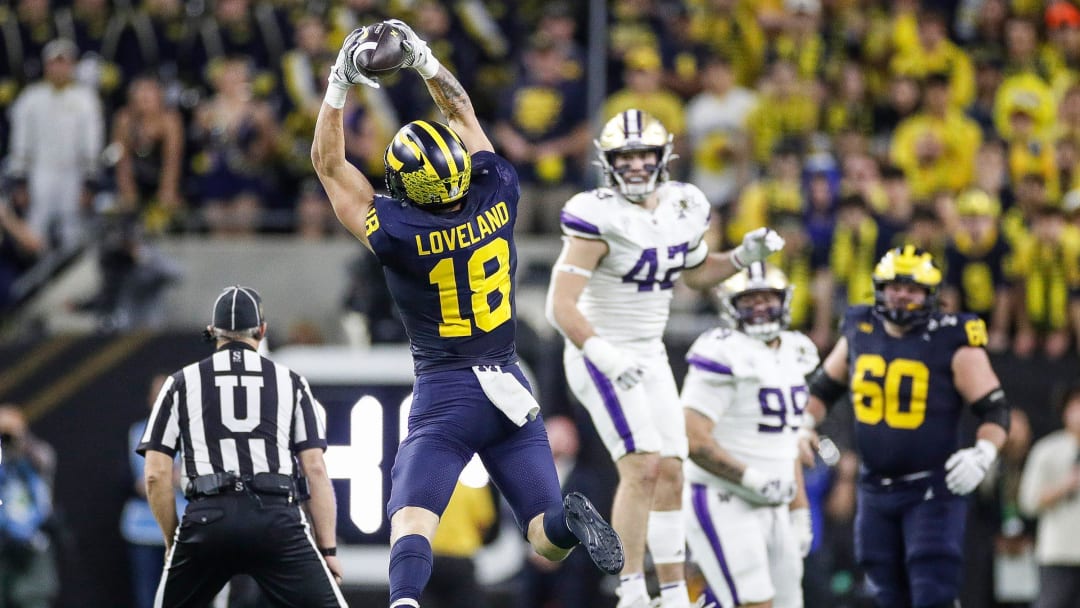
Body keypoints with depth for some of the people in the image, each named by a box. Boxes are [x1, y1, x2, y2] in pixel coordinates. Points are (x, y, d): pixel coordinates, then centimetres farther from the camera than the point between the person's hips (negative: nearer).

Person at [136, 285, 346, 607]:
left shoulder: (182, 384, 15)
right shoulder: (290, 383, 16)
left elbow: (156, 475, 8)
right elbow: (315, 470, 8)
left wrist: (172, 543, 17)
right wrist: (328, 548, 9)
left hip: (207, 518, 1)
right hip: (277, 518, -1)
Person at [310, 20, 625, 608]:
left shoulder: (401, 233, -15)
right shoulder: (497, 198, -5)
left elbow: (329, 164, -4)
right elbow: (465, 116, 12)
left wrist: (340, 83, -1)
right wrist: (423, 60, 14)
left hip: (446, 396, -4)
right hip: (509, 386, 4)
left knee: (411, 522, -9)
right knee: (550, 540, 6)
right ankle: (569, 517, -27)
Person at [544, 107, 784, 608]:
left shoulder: (682, 207, 2)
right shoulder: (599, 217, -20)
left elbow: (696, 274, 21)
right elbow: (561, 305, -24)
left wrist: (744, 256, 3)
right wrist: (604, 355, -37)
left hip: (650, 356, 8)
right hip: (602, 356, -8)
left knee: (670, 474, 10)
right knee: (642, 466, -20)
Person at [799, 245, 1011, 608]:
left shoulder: (952, 343, -10)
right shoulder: (859, 333, 4)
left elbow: (994, 410, -8)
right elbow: (823, 386, 21)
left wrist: (982, 455, -24)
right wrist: (804, 424, 5)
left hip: (934, 491, -5)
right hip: (876, 490, 5)